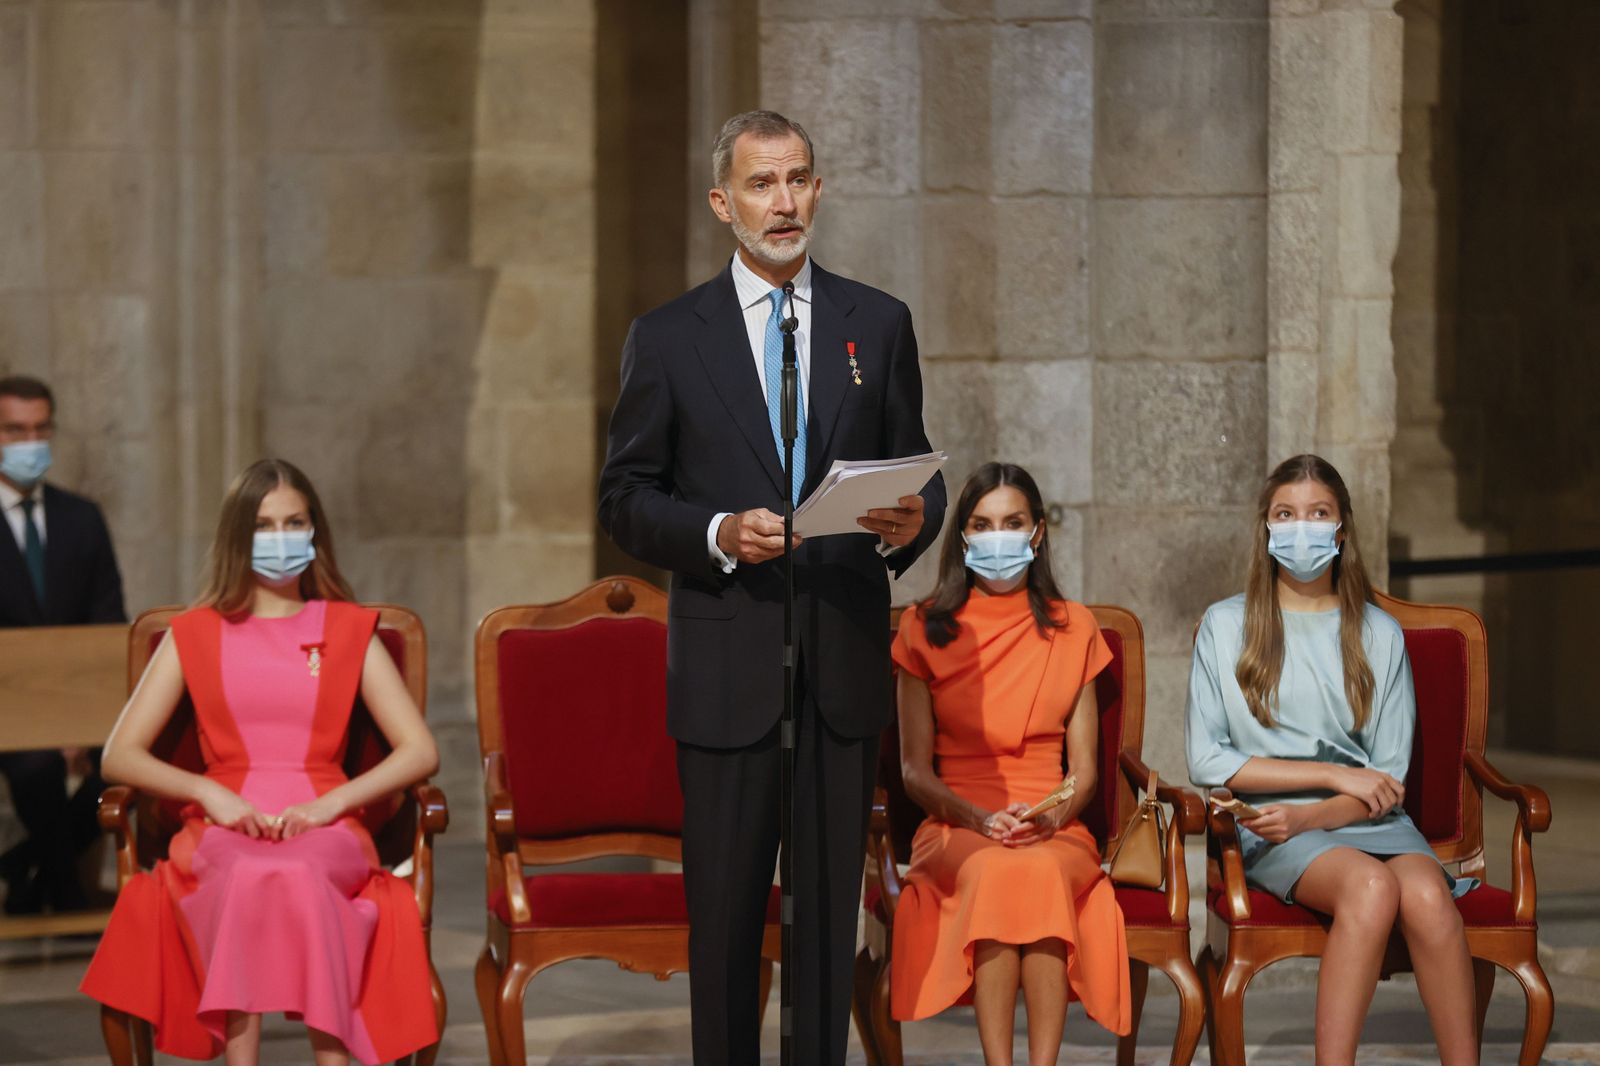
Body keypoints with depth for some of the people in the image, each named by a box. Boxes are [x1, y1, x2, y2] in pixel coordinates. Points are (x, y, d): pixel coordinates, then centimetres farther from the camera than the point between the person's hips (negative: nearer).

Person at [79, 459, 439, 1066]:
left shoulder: (350, 632, 16)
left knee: (298, 873, -38)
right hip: (222, 833, 0)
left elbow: (420, 752, 7)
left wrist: (329, 803, -9)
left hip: (325, 835, 0)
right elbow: (120, 756, 9)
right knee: (250, 873, -38)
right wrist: (211, 793, -8)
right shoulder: (194, 635, 16)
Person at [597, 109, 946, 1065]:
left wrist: (911, 523, -10)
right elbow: (627, 499, 4)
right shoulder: (668, 339, 4)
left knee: (832, 904, 5)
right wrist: (718, 535, -14)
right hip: (728, 665, -1)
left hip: (846, 662, 2)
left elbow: (918, 476, 13)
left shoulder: (879, 325, 9)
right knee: (725, 907, 2)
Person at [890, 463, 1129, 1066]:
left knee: (1040, 870, -36)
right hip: (955, 829, -1)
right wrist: (981, 818, -13)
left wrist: (1051, 818, -11)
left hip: (1056, 833, 1)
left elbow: (1084, 766, 11)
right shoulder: (924, 630, 11)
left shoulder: (1073, 629, 14)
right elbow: (914, 769, 6)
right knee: (995, 869, -37)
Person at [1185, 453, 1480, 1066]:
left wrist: (1308, 815, -11)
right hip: (1270, 828, -2)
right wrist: (1332, 774, -7)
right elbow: (1208, 762, 0)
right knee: (1371, 885, -35)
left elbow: (1388, 777, 9)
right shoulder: (1227, 626, 9)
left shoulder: (1379, 635, 14)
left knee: (1426, 893, -33)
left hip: (1368, 820, 2)